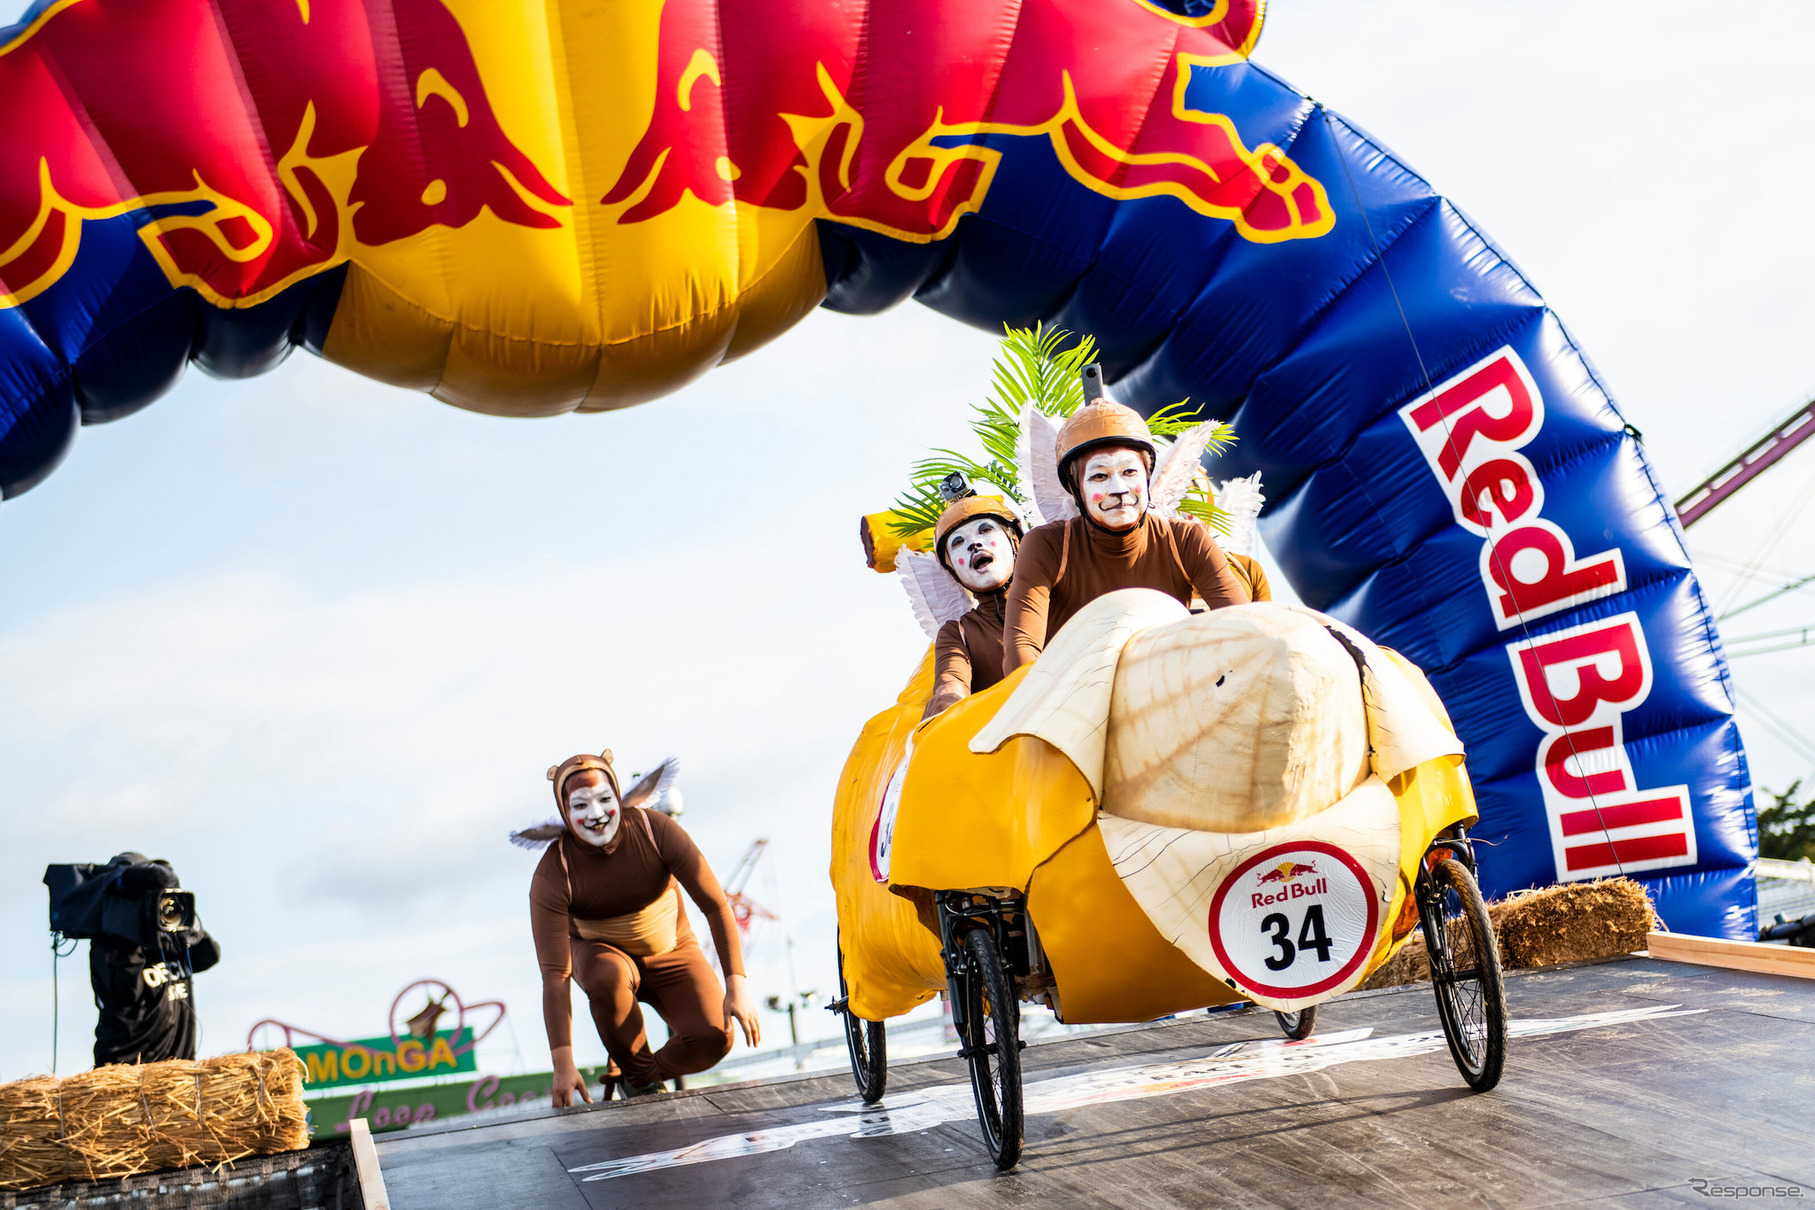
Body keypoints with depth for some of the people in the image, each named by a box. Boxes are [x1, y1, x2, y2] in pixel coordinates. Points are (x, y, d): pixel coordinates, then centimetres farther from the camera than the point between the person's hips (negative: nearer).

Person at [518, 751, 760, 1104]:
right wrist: (563, 1063, -38)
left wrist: (736, 983, -28)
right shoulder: (552, 874, -27)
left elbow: (716, 904, -20)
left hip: (672, 951, 1)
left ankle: (653, 1072, 10)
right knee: (607, 977, -39)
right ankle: (640, 1076, -12)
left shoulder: (655, 829, -25)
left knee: (714, 1039, -24)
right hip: (601, 952, -1)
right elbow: (554, 975, -31)